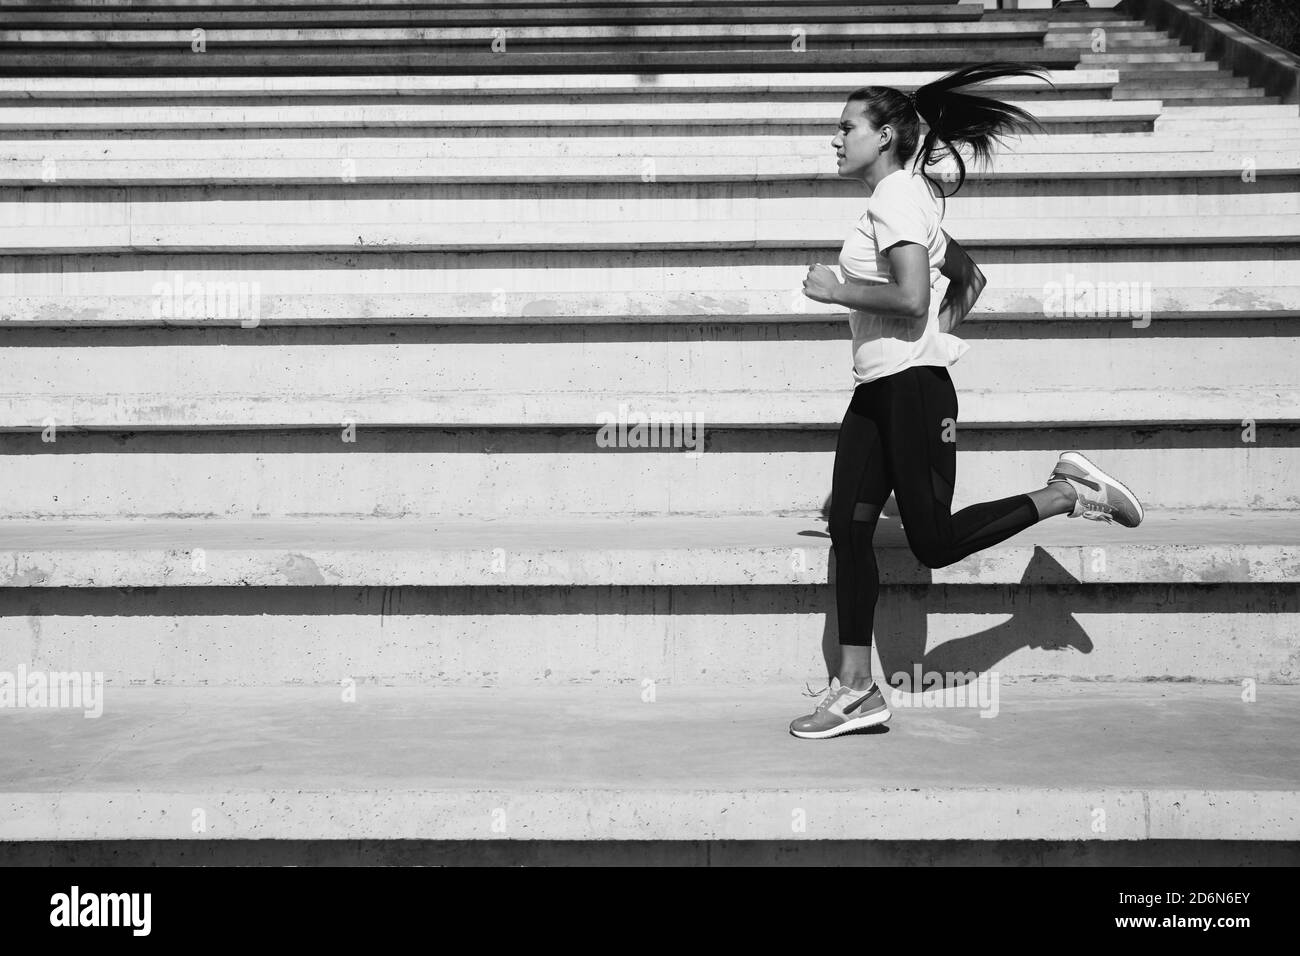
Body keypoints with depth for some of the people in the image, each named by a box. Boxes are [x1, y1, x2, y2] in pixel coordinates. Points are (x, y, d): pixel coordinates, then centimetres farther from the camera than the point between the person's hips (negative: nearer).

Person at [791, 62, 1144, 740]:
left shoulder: (895, 195, -11)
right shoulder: (908, 197, 19)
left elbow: (911, 298, -22)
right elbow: (969, 279, 28)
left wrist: (837, 291, -11)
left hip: (912, 386, -10)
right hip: (876, 387, 10)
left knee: (935, 542, -6)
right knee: (848, 529, 1)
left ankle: (1069, 495, 7)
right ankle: (854, 689, 2)